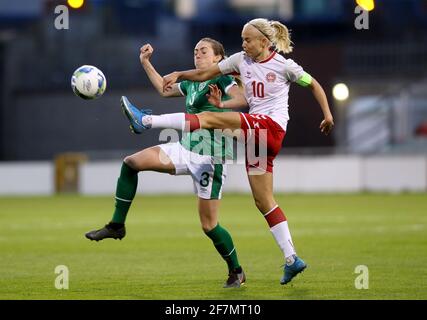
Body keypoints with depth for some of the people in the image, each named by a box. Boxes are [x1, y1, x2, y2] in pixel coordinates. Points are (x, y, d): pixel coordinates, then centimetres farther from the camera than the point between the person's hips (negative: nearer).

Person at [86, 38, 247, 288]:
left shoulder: (221, 79, -6)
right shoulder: (191, 83, 16)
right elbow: (165, 89, 34)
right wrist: (146, 63, 29)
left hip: (210, 157, -8)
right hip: (184, 149, 8)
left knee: (209, 225, -6)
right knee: (131, 162, -6)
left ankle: (236, 272, 15)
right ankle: (117, 225, 1)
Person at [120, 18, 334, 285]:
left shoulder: (284, 65, 0)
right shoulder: (242, 60, 14)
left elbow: (314, 85, 11)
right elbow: (206, 74, 14)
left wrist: (327, 114, 5)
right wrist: (179, 75, 0)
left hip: (271, 128, -8)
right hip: (256, 133, 8)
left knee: (210, 118, -20)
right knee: (264, 201, 4)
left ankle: (146, 121, -23)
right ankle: (292, 259, 5)